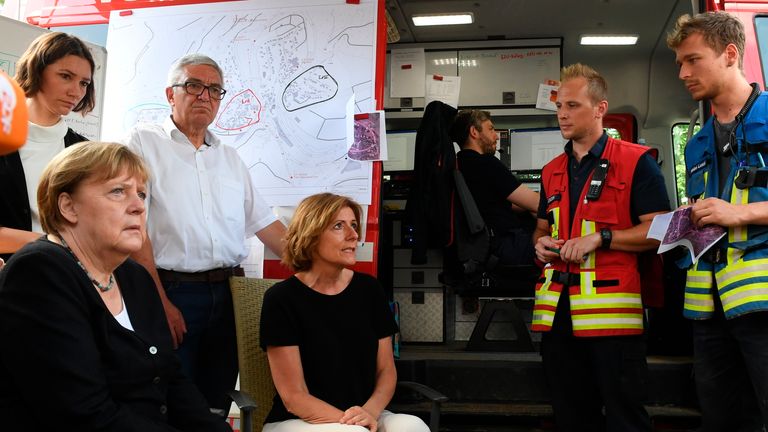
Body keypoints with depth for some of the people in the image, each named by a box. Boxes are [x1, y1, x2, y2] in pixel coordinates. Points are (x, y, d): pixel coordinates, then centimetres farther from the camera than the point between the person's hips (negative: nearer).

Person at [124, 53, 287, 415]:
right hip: (172, 290, -5)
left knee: (216, 410, 9)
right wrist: (160, 303, -13)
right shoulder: (145, 143, 2)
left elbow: (265, 223, 17)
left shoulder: (230, 158, 18)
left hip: (228, 293, 5)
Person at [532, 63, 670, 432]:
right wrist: (541, 242, 4)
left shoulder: (636, 162, -3)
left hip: (612, 313, -6)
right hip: (558, 311, 6)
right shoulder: (552, 171, 16)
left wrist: (600, 238, -17)